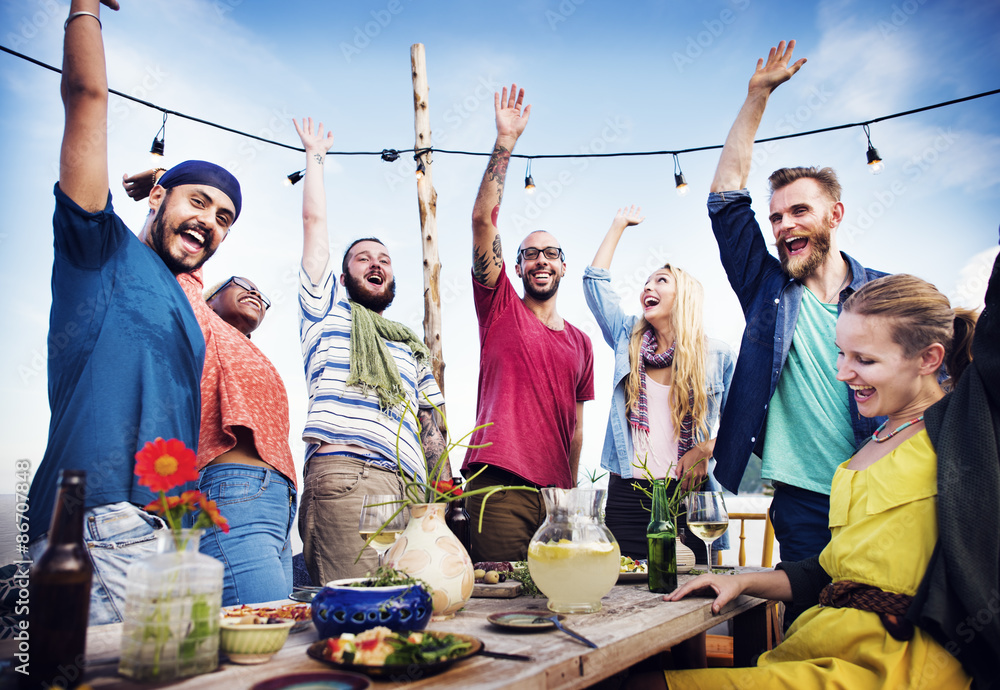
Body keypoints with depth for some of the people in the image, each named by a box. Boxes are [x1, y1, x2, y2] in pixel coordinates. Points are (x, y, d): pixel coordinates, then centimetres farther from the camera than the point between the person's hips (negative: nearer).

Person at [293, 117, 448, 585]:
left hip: (409, 488, 5)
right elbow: (314, 222, 18)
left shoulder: (413, 349, 31)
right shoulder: (327, 313, 20)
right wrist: (315, 156, 29)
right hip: (345, 475, -4)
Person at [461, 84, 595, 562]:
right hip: (498, 486, -4)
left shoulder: (580, 343, 17)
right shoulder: (500, 307, 5)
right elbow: (483, 219, -6)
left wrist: (572, 488, 18)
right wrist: (506, 141, -9)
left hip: (555, 492, 5)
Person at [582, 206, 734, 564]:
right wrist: (618, 225, 17)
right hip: (628, 493, 2)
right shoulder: (629, 340, 11)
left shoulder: (718, 355, 4)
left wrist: (706, 450, -14)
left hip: (688, 494, -2)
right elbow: (595, 281, 10)